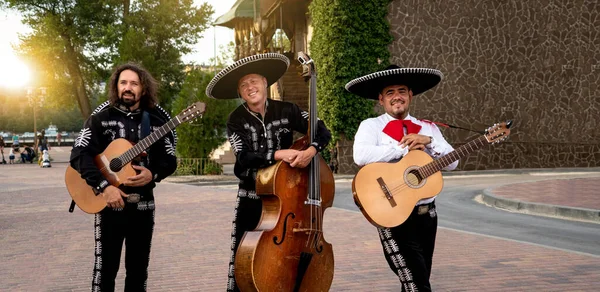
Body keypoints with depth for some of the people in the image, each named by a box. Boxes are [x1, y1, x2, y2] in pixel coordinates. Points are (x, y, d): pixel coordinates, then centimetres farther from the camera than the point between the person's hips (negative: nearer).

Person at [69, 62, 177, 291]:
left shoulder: (155, 121, 5)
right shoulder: (101, 118, -2)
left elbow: (170, 160, 7)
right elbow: (79, 155, -11)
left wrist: (152, 174, -14)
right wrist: (104, 186, -22)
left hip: (143, 204, 3)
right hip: (110, 203, -3)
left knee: (138, 270, 10)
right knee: (105, 268, -2)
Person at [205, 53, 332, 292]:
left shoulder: (287, 111, -4)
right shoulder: (236, 120, -5)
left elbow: (323, 132, -7)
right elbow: (244, 157, -18)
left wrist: (310, 151, -27)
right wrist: (278, 154, -30)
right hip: (251, 197, 0)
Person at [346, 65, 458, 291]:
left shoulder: (428, 128, 11)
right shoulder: (371, 126, -2)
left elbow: (452, 163, 3)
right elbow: (361, 156, -22)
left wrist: (428, 142, -12)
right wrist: (405, 148, -16)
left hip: (427, 213, 5)